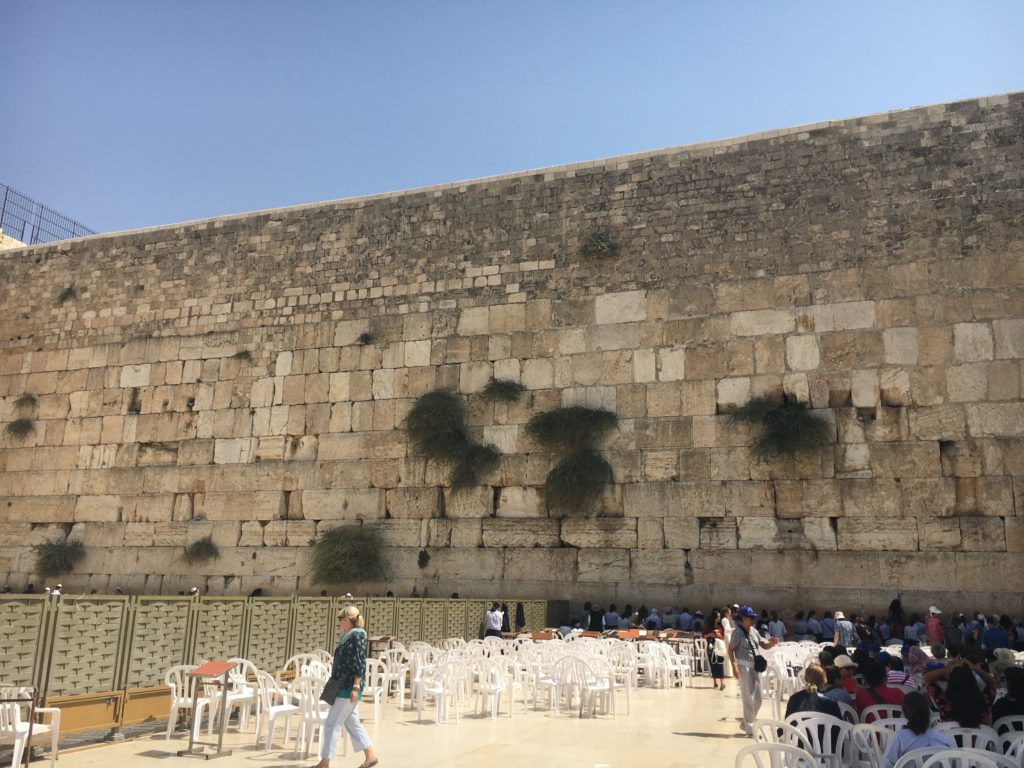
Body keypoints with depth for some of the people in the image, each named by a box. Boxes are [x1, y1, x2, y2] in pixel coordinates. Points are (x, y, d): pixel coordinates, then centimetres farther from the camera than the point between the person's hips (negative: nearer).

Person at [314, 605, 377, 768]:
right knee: (352, 723, 13)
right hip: (344, 686, 9)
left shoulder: (357, 635, -15)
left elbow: (360, 663, -19)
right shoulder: (347, 636, 13)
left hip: (348, 687, -9)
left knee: (331, 723, -2)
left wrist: (355, 687, -22)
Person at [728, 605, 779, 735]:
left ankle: (746, 723, 27)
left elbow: (764, 646, 13)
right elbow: (730, 649, -12)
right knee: (748, 698, -3)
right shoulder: (738, 631, -10)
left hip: (755, 666, 7)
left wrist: (772, 643, -9)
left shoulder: (754, 631, 10)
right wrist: (734, 666, -20)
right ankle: (750, 728, 8)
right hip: (744, 666, -7)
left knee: (758, 699, 10)